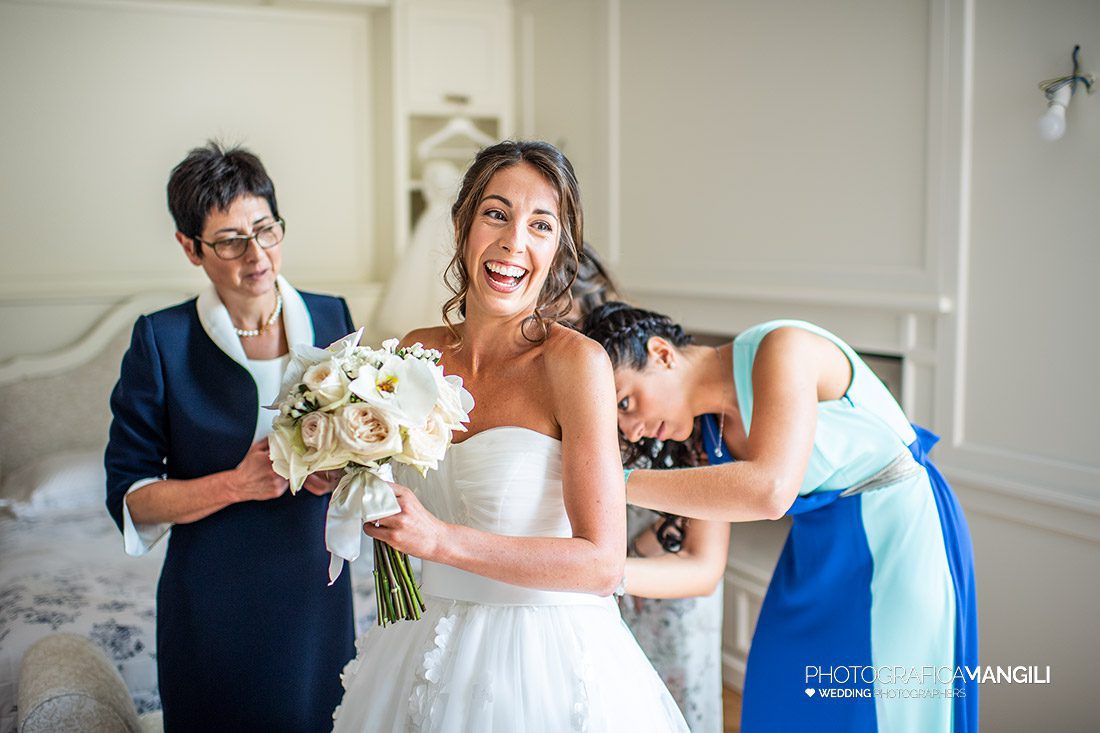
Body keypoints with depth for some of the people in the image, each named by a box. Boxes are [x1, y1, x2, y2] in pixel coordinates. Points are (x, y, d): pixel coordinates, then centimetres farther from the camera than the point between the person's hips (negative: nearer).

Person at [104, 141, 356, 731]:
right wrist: (238, 484, -21)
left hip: (318, 593, 3)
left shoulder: (331, 319, -1)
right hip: (214, 603, -2)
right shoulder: (161, 340, -10)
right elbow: (128, 496, -8)